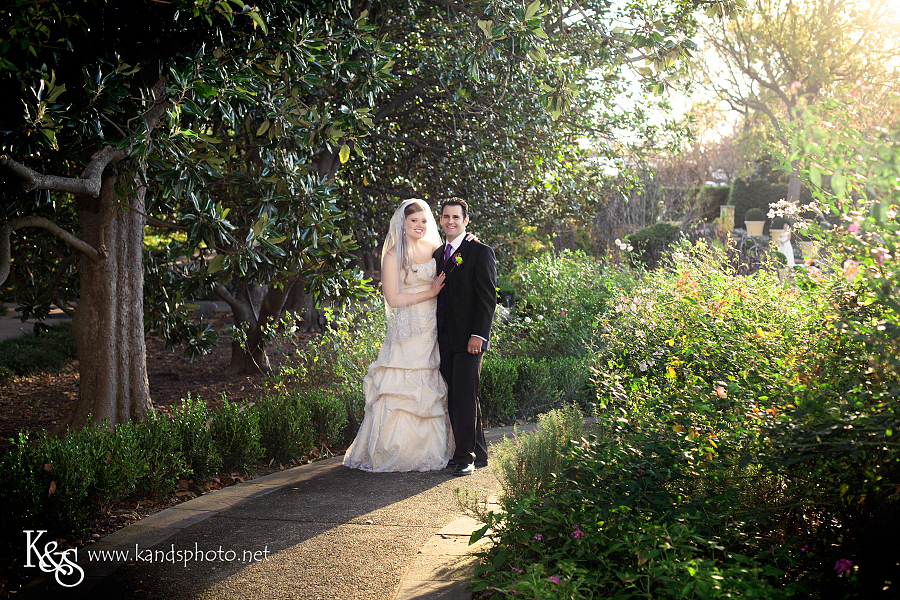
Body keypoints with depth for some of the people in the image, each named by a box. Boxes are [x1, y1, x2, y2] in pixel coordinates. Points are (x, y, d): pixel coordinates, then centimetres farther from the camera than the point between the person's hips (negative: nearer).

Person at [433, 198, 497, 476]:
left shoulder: (480, 252, -4)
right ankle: (477, 453, 18)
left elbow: (488, 298, -9)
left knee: (464, 397, -8)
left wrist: (478, 335, -17)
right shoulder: (438, 254, 17)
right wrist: (437, 335, 13)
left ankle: (465, 456, -2)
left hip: (468, 339, -7)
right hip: (445, 340, 7)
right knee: (455, 398, 9)